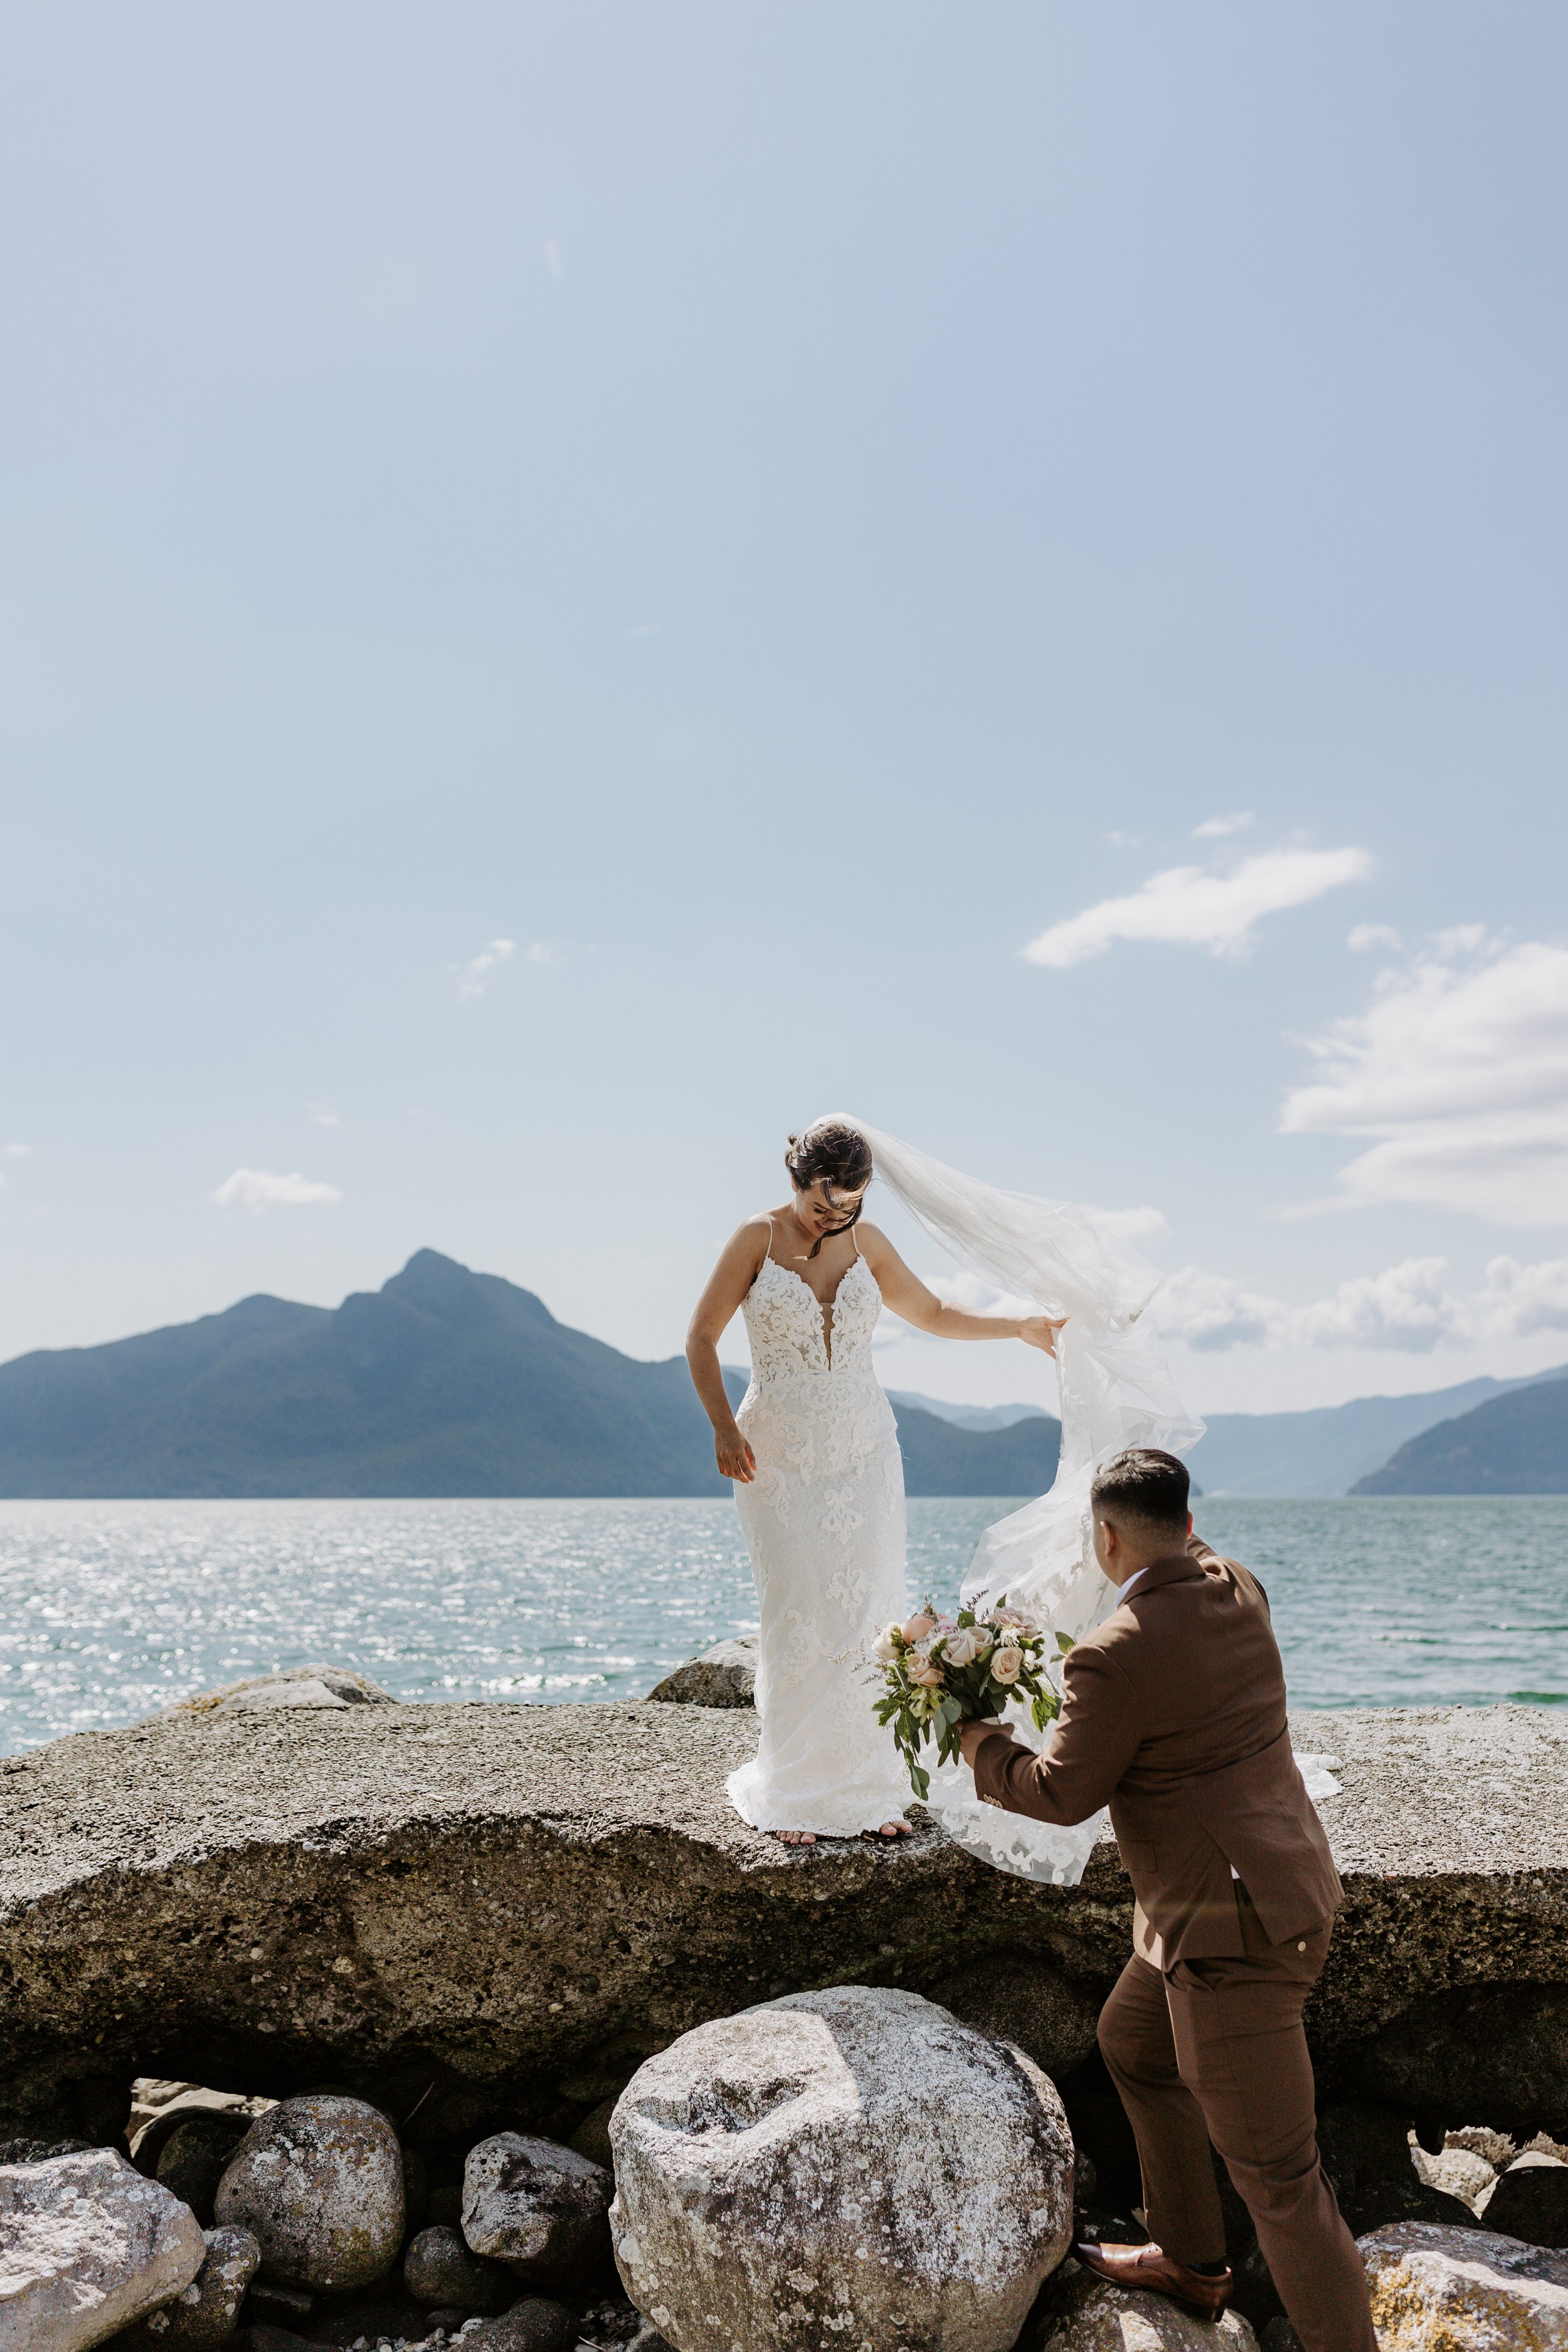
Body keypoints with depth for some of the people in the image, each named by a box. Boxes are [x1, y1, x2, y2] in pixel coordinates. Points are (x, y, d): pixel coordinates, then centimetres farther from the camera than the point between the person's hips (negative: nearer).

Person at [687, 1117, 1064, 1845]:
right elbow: (701, 1336, -3)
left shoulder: (866, 1243, 4)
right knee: (799, 1621, -3)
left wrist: (1022, 1326, 12)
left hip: (864, 1455, 3)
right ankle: (796, 1797, 8)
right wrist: (723, 1427, -13)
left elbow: (933, 1315, 18)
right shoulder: (758, 1239, -6)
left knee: (868, 1618, 2)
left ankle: (870, 1790, 11)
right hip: (780, 1456, -3)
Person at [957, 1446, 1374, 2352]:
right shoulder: (1239, 1591, 0)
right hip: (1283, 1883, 10)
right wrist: (1179, 1531, 39)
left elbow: (1064, 1793, -10)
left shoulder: (1117, 1656, -23)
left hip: (1236, 1926, -10)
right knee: (1132, 2041, 28)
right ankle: (1191, 2261, 43)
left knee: (1275, 2171, 0)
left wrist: (983, 1744, 6)